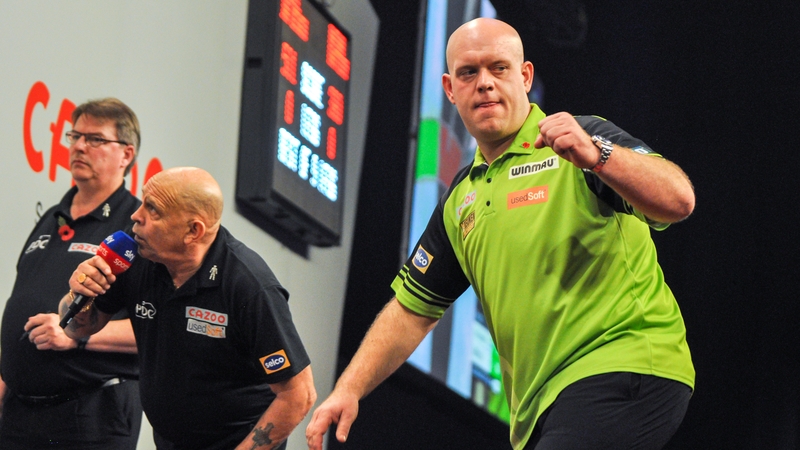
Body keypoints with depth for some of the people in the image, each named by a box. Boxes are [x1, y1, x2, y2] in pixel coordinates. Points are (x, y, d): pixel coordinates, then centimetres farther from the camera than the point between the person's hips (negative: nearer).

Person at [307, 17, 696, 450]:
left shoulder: (582, 141, -2)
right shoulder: (459, 201, 18)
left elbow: (678, 200, -17)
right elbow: (412, 308, 22)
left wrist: (594, 156, -32)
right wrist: (349, 389, 12)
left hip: (625, 369, -7)